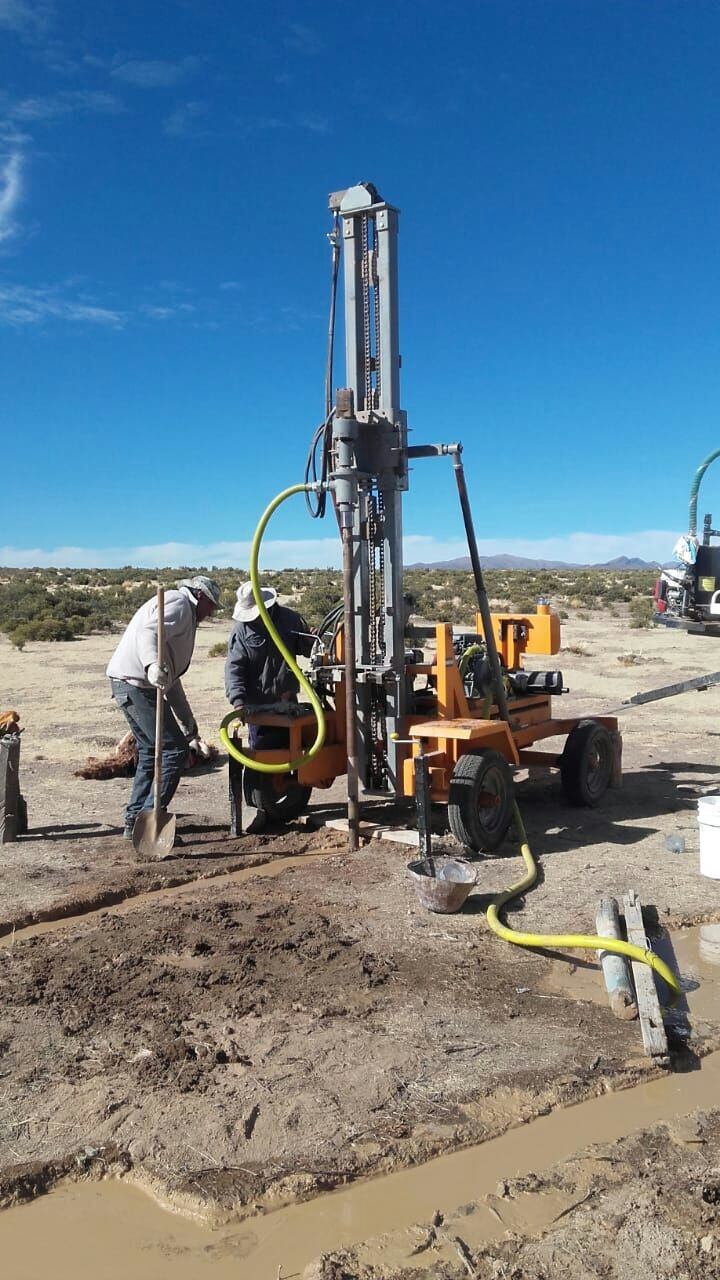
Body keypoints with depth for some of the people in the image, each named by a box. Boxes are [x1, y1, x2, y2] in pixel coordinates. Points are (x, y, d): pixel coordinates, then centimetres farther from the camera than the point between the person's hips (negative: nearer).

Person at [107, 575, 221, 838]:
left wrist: (190, 729, 30)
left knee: (150, 752, 18)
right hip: (138, 684, -10)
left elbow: (172, 682, 30)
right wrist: (153, 665, -44)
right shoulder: (179, 603, -2)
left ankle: (134, 821, 23)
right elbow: (148, 633, -24)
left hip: (129, 685, 11)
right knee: (175, 751, -6)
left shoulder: (185, 618, 28)